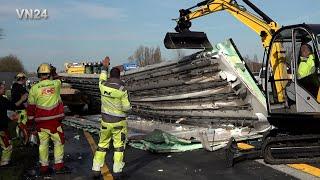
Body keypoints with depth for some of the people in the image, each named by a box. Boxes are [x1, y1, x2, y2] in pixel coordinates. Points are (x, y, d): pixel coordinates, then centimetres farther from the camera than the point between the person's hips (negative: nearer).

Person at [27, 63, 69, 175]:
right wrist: (51, 77, 37)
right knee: (59, 142, 9)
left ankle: (43, 167, 17)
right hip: (55, 120, -1)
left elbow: (30, 107, 3)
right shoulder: (56, 84, -5)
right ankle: (58, 165, 8)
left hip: (41, 121, 2)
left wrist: (30, 120, 14)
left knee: (43, 144, 11)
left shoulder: (34, 88, -4)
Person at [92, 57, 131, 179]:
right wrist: (127, 105, 10)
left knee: (102, 145, 15)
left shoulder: (103, 85, -6)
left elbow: (102, 79, 20)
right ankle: (117, 171, 6)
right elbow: (126, 107, -13)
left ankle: (96, 169, 17)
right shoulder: (122, 89, -17)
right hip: (119, 122, -3)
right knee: (119, 146, 6)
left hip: (105, 121, 4)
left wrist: (104, 67, 32)